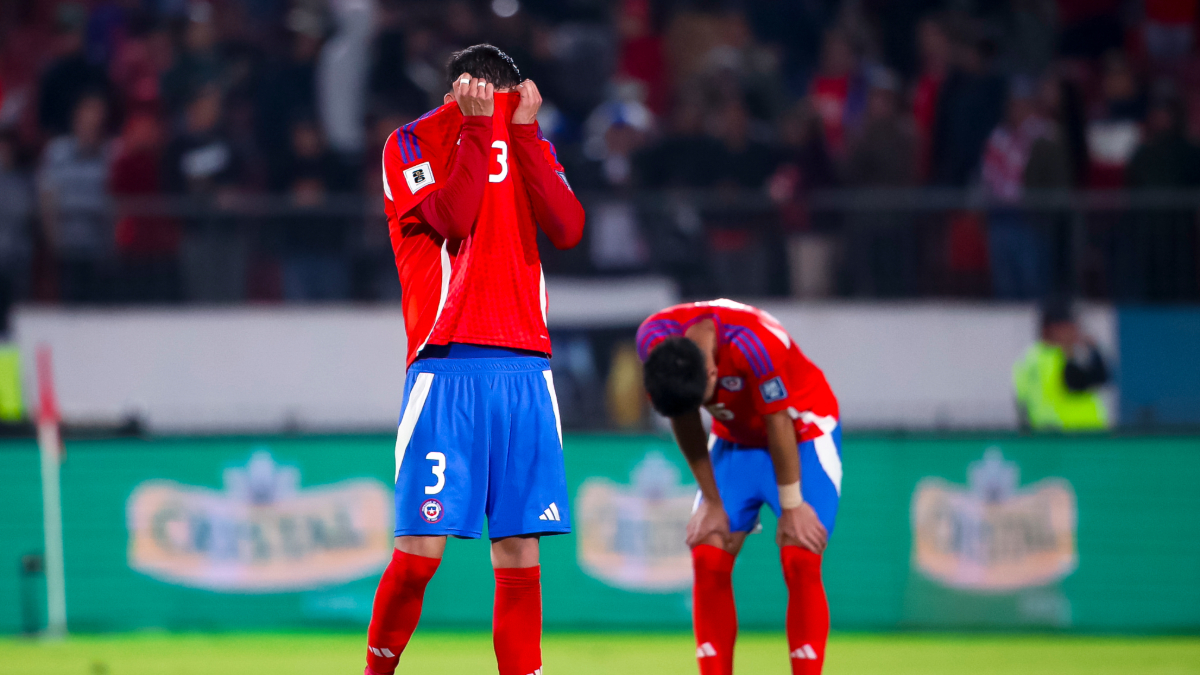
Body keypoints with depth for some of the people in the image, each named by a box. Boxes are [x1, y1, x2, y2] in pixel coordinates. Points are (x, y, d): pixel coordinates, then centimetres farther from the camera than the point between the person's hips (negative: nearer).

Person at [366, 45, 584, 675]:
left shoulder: (526, 143, 16)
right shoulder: (414, 141, 4)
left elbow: (568, 228, 0)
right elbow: (452, 218, -12)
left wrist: (524, 131, -3)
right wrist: (478, 128, -11)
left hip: (525, 365, 4)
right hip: (447, 361, -4)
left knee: (519, 550, -1)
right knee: (422, 547, -10)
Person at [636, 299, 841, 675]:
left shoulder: (754, 345, -38)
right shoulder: (654, 339, -21)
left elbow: (780, 426, -26)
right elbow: (686, 427, -9)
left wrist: (791, 507, -16)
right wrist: (713, 503, -5)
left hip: (802, 434, -5)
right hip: (735, 439, 5)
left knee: (800, 560, -17)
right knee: (707, 557, -8)